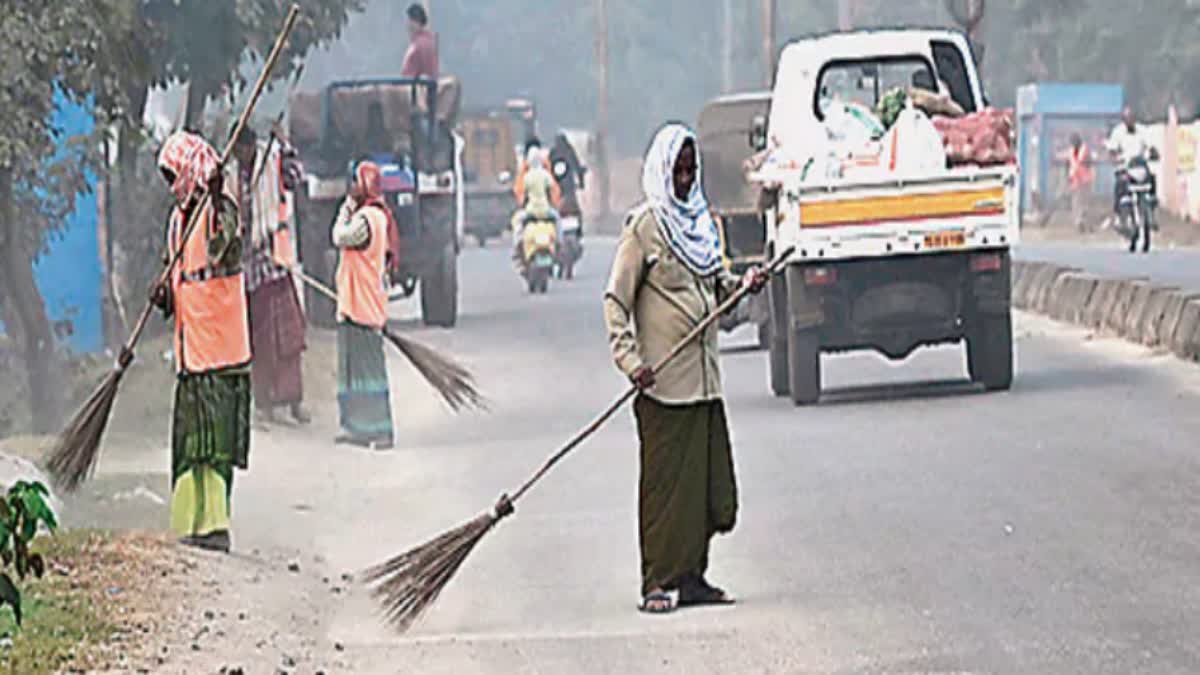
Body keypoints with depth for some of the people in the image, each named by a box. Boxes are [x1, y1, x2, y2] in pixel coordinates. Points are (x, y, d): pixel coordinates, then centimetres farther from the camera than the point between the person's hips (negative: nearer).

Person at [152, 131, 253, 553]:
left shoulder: (220, 208, -8)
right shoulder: (179, 218, 17)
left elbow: (221, 249, -27)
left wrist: (217, 198, -38)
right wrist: (167, 299, 5)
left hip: (220, 342, -8)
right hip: (189, 348, 9)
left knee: (217, 439, -8)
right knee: (189, 442, 10)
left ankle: (215, 525, -8)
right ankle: (190, 525, 14)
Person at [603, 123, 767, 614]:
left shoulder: (703, 221, 14)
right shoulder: (645, 225, -8)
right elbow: (616, 299, -10)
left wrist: (742, 284, 5)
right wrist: (629, 359, -21)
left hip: (704, 375, 7)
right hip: (663, 378, -7)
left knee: (709, 478, 8)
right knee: (666, 481, -4)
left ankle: (692, 576, 17)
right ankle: (659, 582, 0)